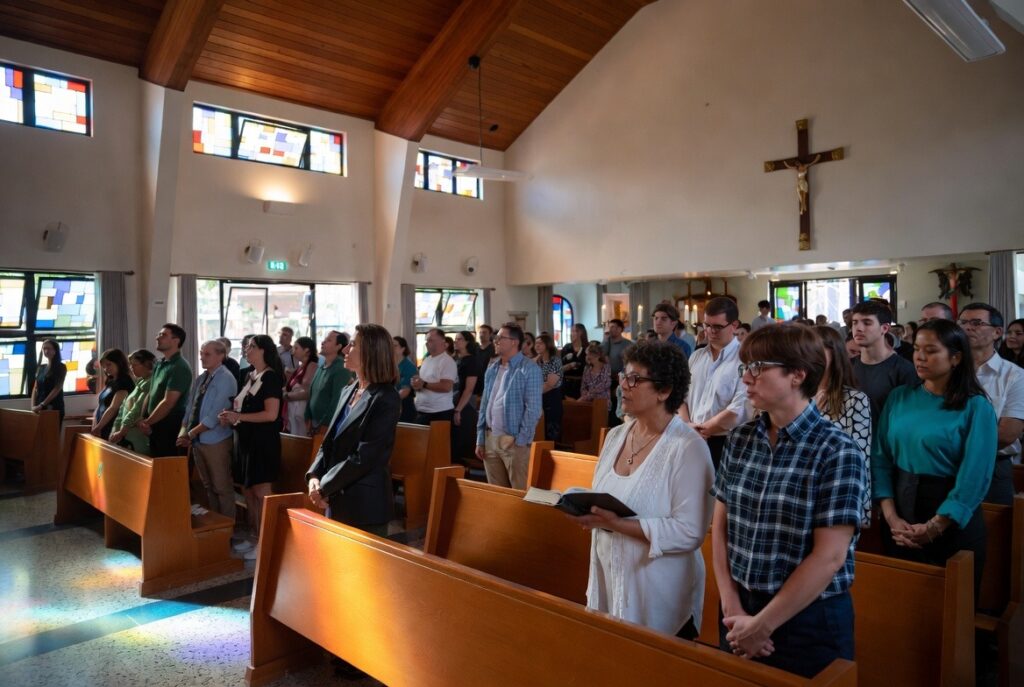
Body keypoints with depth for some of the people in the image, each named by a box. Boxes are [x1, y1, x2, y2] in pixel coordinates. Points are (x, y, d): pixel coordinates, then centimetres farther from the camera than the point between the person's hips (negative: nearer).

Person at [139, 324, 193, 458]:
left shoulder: (180, 367, -16)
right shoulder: (160, 364, 12)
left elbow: (168, 403, -19)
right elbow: (151, 394, 18)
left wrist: (147, 422, -8)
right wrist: (143, 419, 5)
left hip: (170, 427, -9)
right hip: (155, 426, 9)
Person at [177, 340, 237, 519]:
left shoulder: (226, 379, -13)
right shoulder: (200, 379, 11)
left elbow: (215, 415, -18)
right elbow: (190, 407, 11)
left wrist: (191, 434, -15)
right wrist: (184, 431, -4)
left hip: (216, 442, -8)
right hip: (198, 441, 8)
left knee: (222, 487, 1)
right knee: (208, 486, 16)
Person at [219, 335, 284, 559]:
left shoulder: (271, 377, -12)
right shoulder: (251, 376, 13)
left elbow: (271, 414, -19)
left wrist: (239, 417, -17)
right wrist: (231, 418, 3)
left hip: (263, 441, -8)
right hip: (246, 440, 9)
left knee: (261, 493, -4)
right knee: (248, 491, 12)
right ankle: (253, 537, 23)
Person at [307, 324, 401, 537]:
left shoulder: (386, 399, -16)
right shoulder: (348, 391, 10)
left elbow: (364, 457, -20)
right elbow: (329, 442, 12)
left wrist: (325, 487, -14)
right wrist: (314, 476, -4)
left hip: (365, 504, -8)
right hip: (338, 499, 8)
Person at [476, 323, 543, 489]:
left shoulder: (530, 370, -9)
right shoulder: (492, 370, 12)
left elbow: (533, 410, -13)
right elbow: (484, 405, 14)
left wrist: (520, 440, -16)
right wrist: (480, 439, 9)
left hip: (513, 440, -6)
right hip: (490, 438, 6)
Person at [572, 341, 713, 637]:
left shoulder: (688, 447, -17)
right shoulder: (615, 435, 5)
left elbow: (690, 533, -22)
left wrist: (616, 524, -25)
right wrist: (587, 509, -8)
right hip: (607, 577, 6)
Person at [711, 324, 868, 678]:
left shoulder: (838, 452, -15)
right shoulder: (739, 439, 0)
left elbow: (829, 557, -18)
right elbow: (720, 526, 2)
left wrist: (762, 625, -14)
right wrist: (732, 608, -6)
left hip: (809, 621, -5)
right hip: (739, 612, 5)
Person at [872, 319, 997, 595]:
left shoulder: (976, 407, -9)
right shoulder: (899, 397, 2)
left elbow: (974, 477, -14)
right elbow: (881, 457, -2)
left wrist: (934, 528, -16)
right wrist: (891, 517, -12)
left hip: (952, 522, -3)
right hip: (900, 511, 4)